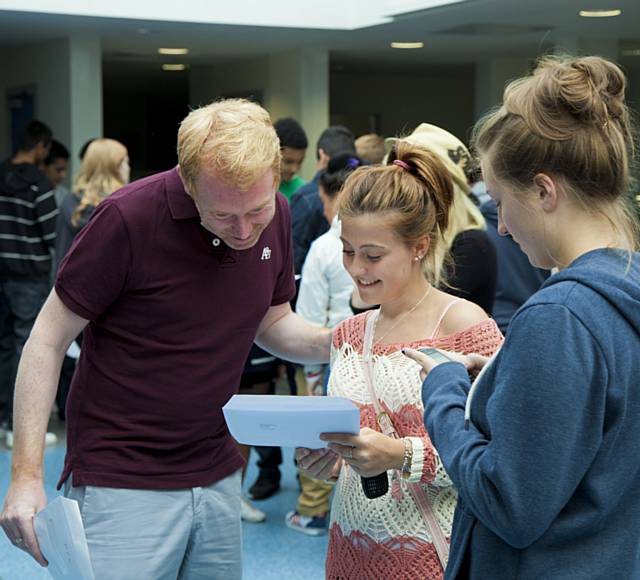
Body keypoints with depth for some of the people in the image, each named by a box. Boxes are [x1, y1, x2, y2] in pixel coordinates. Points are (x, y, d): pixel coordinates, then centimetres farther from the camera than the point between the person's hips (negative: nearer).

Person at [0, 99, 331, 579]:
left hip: (217, 476, 5)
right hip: (121, 482, -5)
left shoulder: (275, 217, -2)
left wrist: (335, 344, -8)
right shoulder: (128, 217, -19)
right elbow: (49, 340, -11)